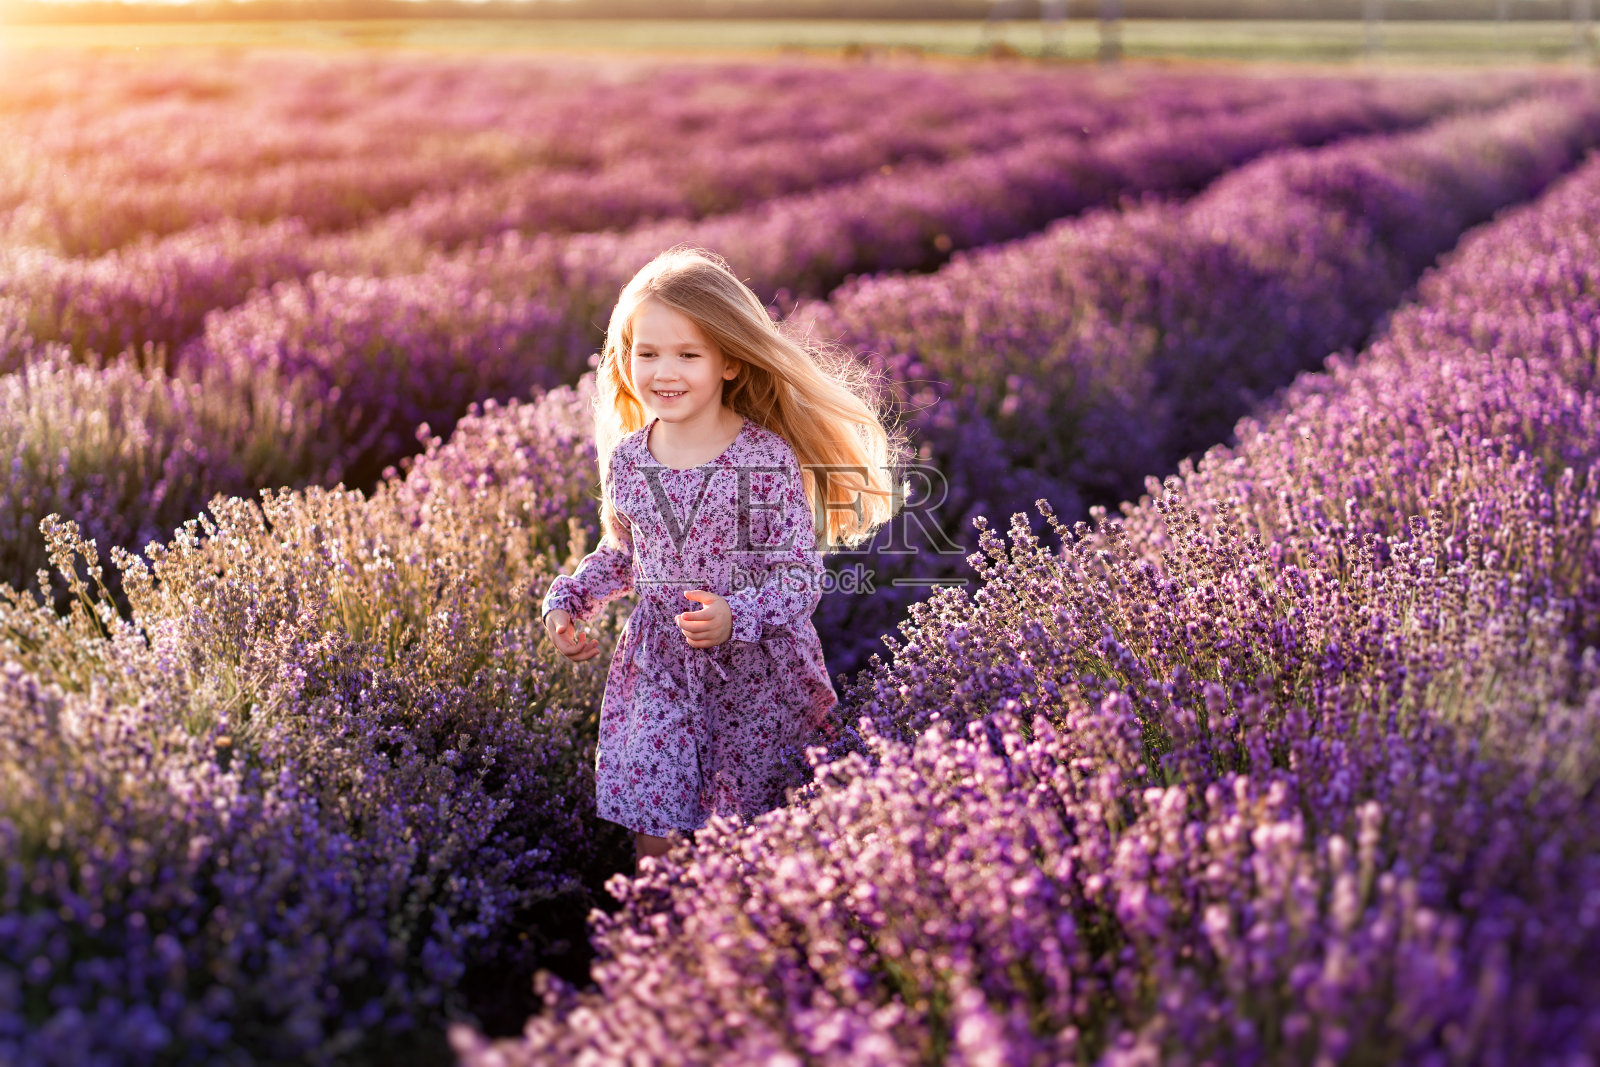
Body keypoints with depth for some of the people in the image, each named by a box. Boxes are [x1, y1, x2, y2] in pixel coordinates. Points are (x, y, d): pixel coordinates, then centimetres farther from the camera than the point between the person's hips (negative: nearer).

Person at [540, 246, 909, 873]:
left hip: (757, 676, -3)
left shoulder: (768, 458, -16)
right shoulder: (627, 458, -1)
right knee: (654, 834, 1)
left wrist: (737, 617, -30)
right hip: (657, 672, 3)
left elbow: (803, 574, -14)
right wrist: (568, 598, 2)